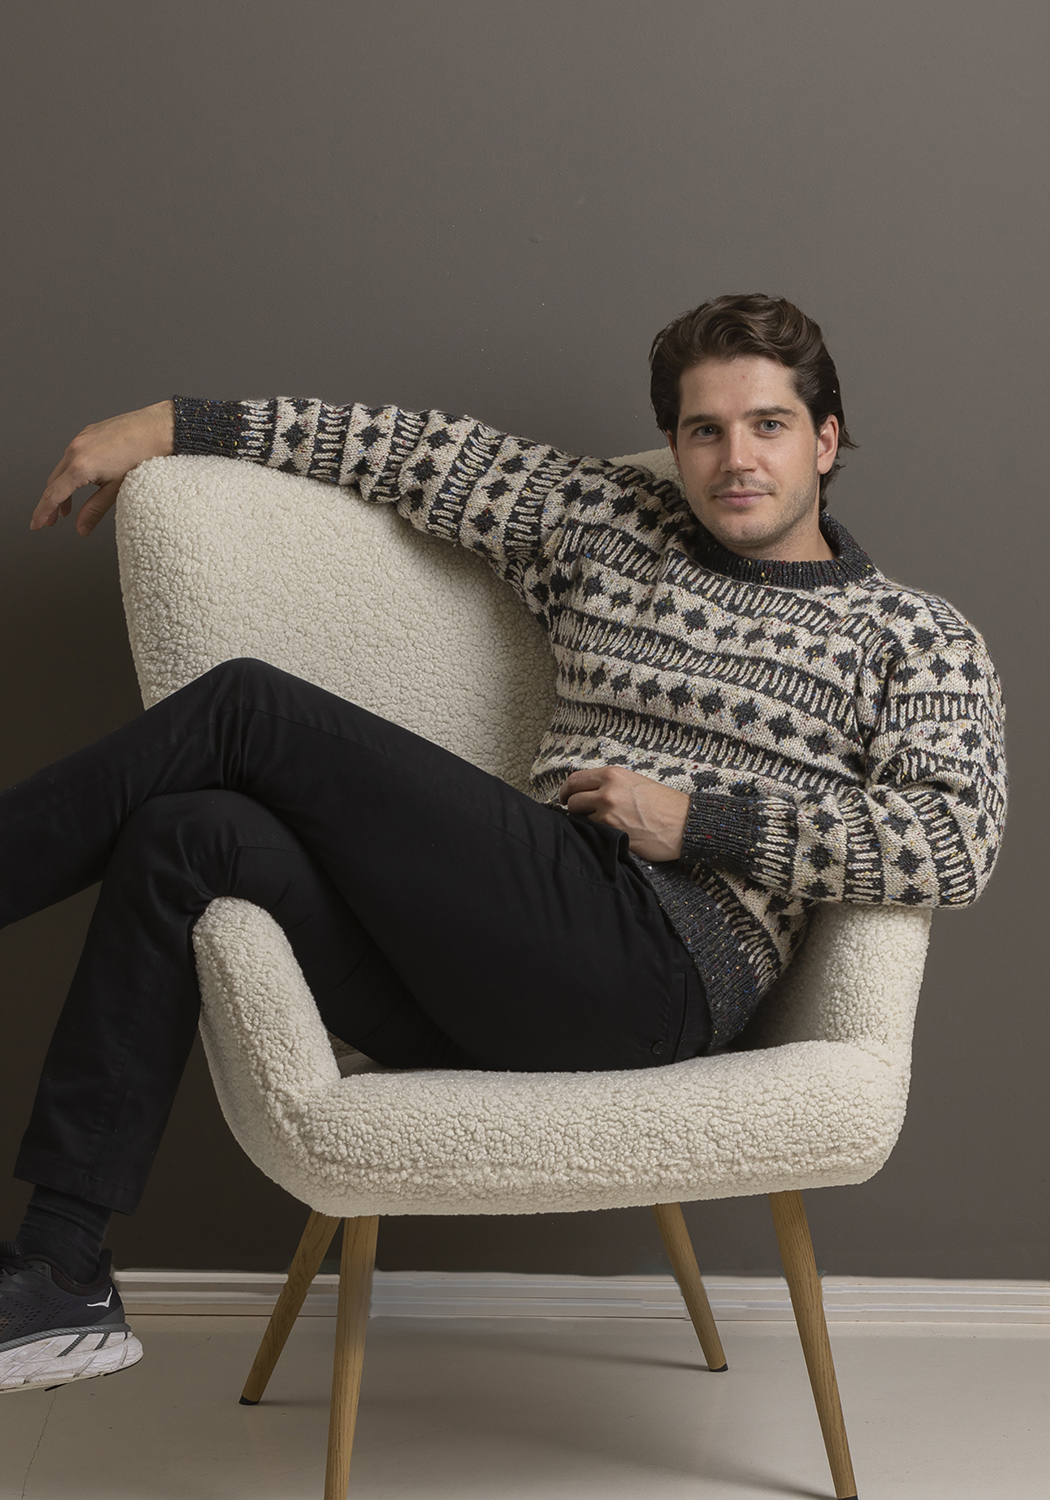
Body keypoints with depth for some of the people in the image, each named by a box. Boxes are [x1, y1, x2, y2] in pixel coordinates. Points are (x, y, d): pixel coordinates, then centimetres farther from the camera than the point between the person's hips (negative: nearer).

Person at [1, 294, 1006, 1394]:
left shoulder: (918, 640, 10)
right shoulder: (608, 527, 23)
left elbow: (959, 843, -6)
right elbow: (432, 451, 25)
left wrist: (700, 821, -9)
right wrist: (176, 424, 24)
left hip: (662, 964, -6)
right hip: (511, 994, 6)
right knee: (186, 834, -16)